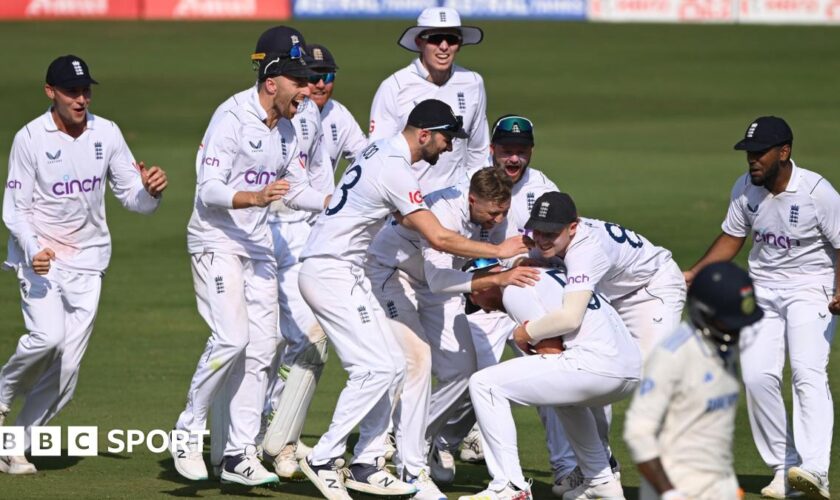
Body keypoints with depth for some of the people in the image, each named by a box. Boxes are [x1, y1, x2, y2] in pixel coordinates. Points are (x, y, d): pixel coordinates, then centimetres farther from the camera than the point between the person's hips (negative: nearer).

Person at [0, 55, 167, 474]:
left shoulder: (106, 134, 2)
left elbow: (133, 198, 5)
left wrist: (150, 190, -19)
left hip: (87, 262, 4)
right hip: (40, 257, -4)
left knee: (66, 368, -1)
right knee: (48, 336, -27)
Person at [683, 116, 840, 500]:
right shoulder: (745, 189, -2)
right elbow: (731, 239, 13)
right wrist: (692, 274, 4)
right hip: (763, 290, 6)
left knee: (808, 371, -23)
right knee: (757, 376, -7)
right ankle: (783, 468, 3)